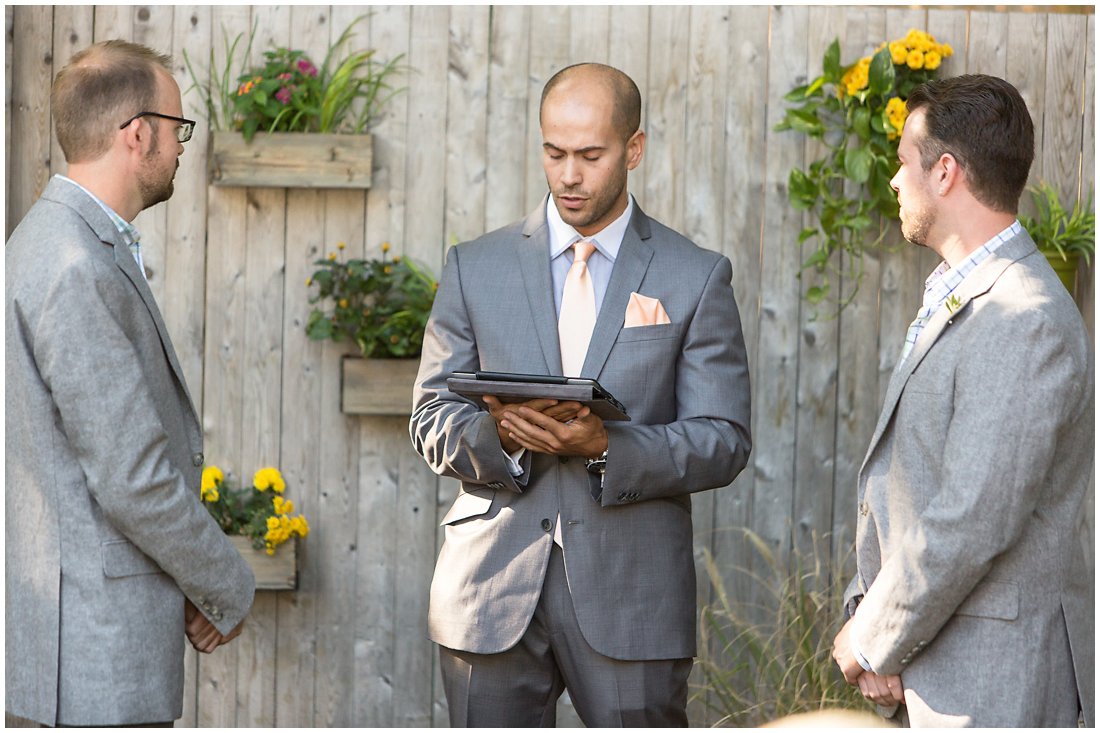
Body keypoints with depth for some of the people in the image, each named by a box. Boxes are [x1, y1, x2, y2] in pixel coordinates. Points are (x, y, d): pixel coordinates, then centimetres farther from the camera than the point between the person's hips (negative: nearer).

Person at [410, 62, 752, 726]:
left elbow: (724, 441, 0)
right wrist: (501, 433, -14)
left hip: (631, 593, -1)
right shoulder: (476, 268, 10)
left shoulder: (696, 278, 4)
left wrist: (607, 446, -17)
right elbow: (433, 418, 8)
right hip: (493, 592, 2)